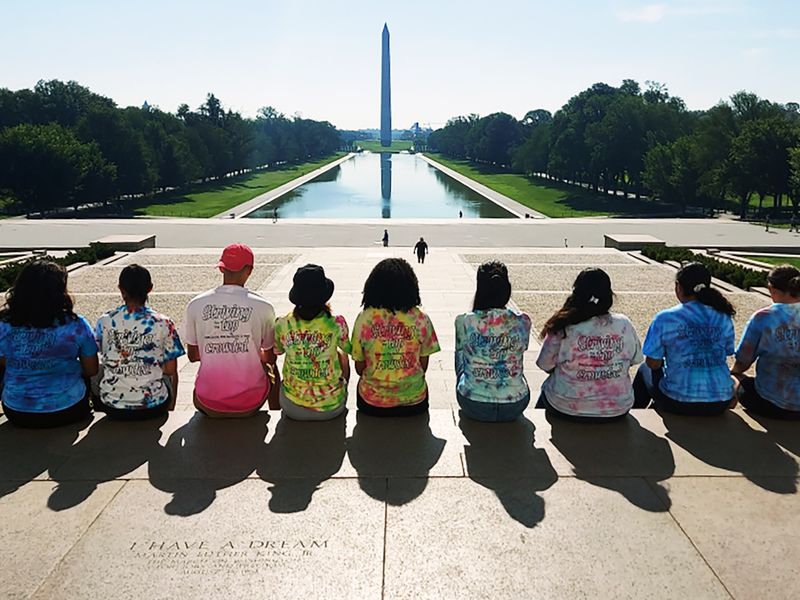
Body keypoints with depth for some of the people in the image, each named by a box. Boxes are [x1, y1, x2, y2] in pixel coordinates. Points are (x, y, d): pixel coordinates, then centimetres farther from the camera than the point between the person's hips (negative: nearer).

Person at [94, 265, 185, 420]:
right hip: (153, 407, -1)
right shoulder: (163, 324, -10)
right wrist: (171, 404, 11)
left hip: (112, 407, 1)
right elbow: (171, 370, -5)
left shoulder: (105, 322, -6)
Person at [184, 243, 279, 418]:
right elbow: (270, 357, 1)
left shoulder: (195, 305, -6)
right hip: (249, 404, -1)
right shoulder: (263, 307, -11)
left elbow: (192, 356, 5)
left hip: (209, 405, 1)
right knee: (271, 367, 32)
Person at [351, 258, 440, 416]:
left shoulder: (363, 319, -10)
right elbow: (423, 365, 0)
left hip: (372, 404, 0)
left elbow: (359, 368, -2)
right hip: (414, 403, 1)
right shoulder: (421, 319, -10)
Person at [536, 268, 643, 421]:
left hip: (566, 409, -2)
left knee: (547, 386, 30)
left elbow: (545, 365, -9)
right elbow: (636, 358, 4)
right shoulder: (624, 325, -11)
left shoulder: (563, 328, -18)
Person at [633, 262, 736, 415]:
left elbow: (653, 363, -8)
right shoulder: (724, 318, 0)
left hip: (678, 404, -4)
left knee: (645, 370, 28)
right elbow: (725, 355, 8)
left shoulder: (665, 319, -12)